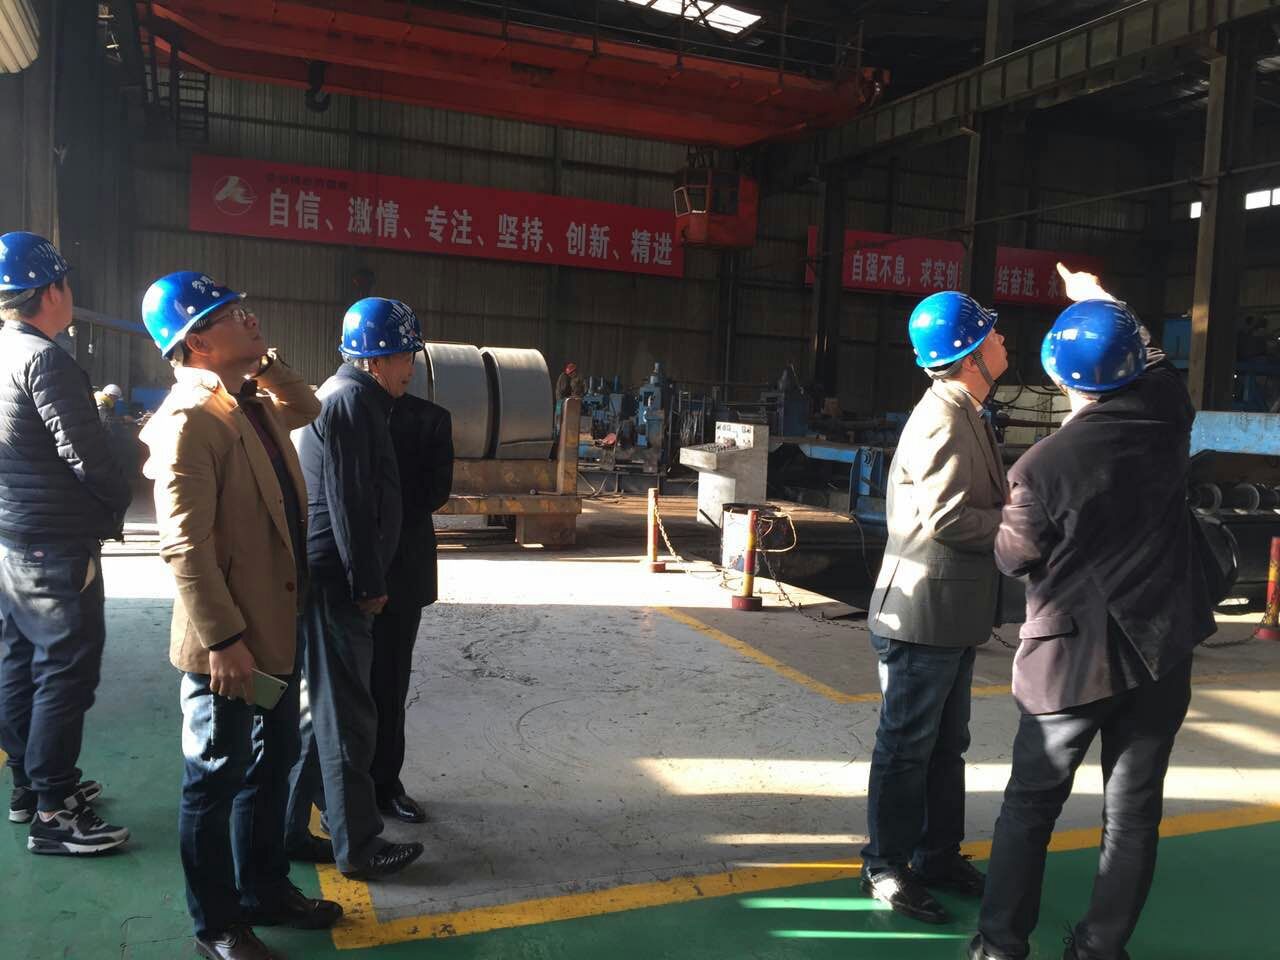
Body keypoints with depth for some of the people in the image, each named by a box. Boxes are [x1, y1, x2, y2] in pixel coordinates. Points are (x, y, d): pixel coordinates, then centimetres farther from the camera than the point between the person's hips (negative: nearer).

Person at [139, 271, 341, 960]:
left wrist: (265, 361, 12)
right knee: (217, 779, 9)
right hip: (229, 644, -9)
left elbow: (306, 409, 29)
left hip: (277, 627, 9)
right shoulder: (189, 418, -19)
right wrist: (223, 639, -24)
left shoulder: (252, 402, 7)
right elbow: (185, 545, -23)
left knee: (271, 766, 21)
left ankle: (264, 890, 39)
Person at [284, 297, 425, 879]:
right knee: (346, 716, -2)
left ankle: (289, 828, 27)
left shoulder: (355, 398, 20)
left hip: (330, 580, 11)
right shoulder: (350, 400, -13)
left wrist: (367, 579, 20)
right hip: (336, 582, -11)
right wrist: (367, 584, -16)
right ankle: (358, 848, 8)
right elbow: (347, 502, -19)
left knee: (326, 708, 17)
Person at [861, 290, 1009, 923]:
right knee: (907, 745, 3)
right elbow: (946, 517, -26)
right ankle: (885, 868, 17)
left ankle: (938, 857, 33)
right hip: (924, 614, -10)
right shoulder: (943, 417, -19)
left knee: (946, 745, 19)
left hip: (954, 615, 10)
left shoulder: (966, 414, 15)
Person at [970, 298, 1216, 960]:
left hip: (1072, 657, -3)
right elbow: (1157, 366, 16)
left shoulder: (1039, 468, -20)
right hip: (1159, 652, 3)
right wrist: (1108, 303, 28)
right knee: (1133, 811, 14)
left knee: (1030, 805, 13)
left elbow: (1013, 559, -5)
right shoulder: (1167, 417, -8)